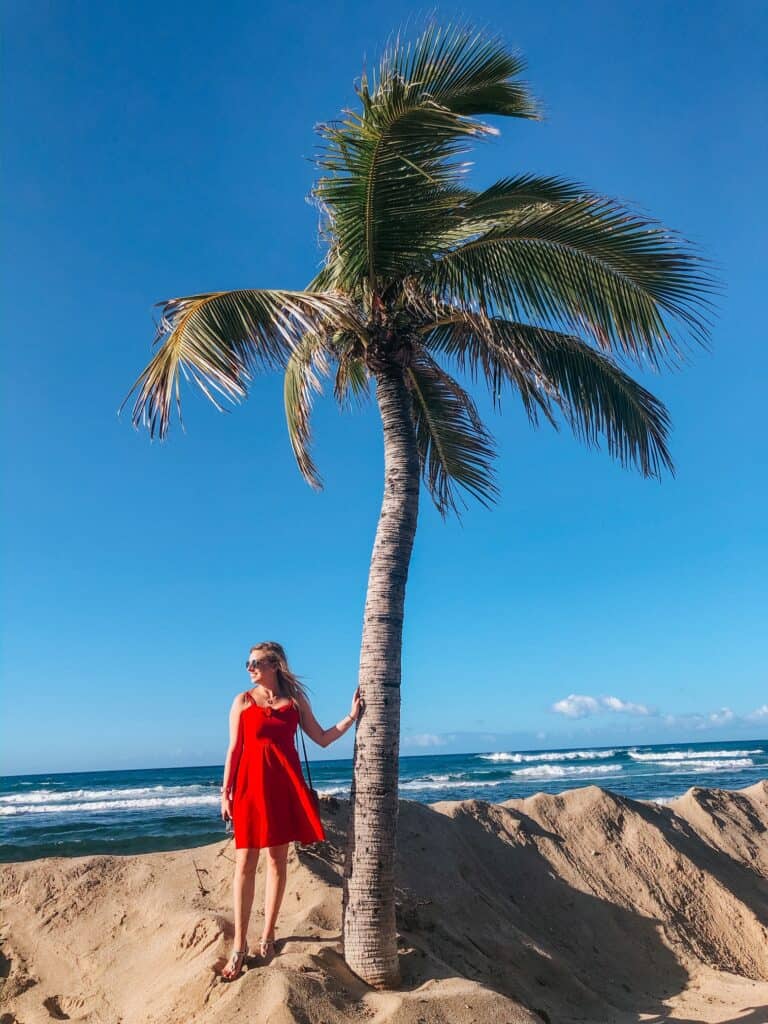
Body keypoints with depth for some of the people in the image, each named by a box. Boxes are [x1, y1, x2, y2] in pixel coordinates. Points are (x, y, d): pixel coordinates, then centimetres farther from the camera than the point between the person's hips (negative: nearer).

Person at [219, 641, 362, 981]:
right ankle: (240, 944, 6)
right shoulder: (243, 701, 4)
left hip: (285, 785, 1)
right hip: (251, 783, -1)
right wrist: (226, 792, -1)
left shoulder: (295, 700, 7)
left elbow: (323, 738, 9)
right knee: (245, 863, -2)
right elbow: (234, 749, 4)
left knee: (277, 860, 7)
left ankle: (267, 936, 20)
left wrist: (352, 715, 2)